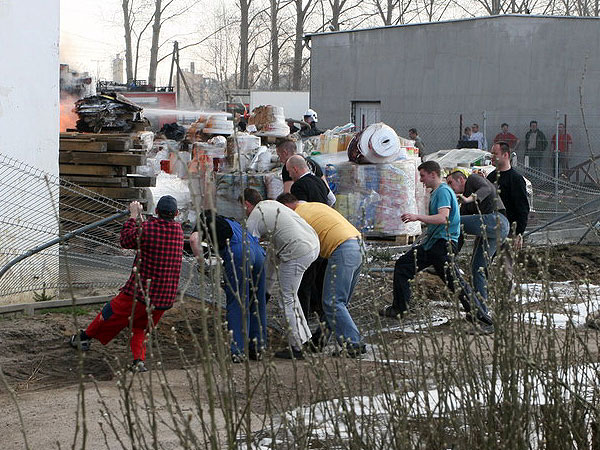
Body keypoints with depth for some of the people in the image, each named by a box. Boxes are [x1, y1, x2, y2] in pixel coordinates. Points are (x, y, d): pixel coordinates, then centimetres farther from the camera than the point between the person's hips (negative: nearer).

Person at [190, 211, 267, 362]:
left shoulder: (205, 222, 18)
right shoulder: (230, 222, 37)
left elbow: (194, 238, -2)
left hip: (238, 254, -6)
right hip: (257, 251, 6)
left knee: (236, 304, -2)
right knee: (256, 303, 13)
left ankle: (238, 351, -7)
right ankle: (258, 349, 18)